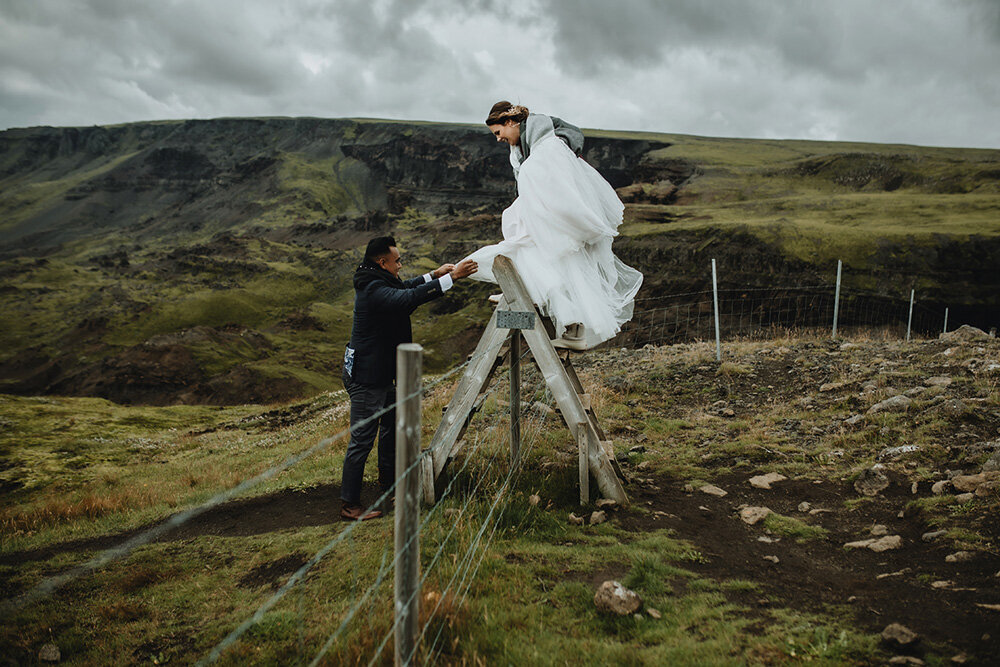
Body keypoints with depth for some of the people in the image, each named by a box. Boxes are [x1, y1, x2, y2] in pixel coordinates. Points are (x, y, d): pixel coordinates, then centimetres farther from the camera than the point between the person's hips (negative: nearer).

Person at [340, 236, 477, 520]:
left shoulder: (376, 282, 9)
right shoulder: (374, 291, -24)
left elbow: (402, 289, 27)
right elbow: (409, 297, -38)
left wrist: (434, 274, 20)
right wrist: (451, 277, -36)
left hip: (380, 374, 11)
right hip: (366, 379, -11)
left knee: (392, 422, 25)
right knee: (362, 440, -4)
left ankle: (388, 481, 42)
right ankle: (350, 505, 4)